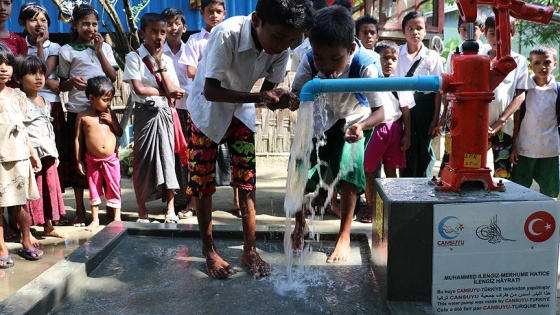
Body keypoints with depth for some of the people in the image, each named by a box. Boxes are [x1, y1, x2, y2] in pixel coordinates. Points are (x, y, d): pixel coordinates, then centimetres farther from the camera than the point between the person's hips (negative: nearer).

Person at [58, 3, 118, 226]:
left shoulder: (104, 47, 11)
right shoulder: (67, 51, 5)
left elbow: (113, 77, 1)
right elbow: (62, 85, 7)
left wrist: (99, 50, -3)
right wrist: (72, 82, -15)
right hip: (77, 111, -1)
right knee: (77, 159, 2)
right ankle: (80, 211, 13)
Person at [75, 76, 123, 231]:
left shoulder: (110, 114, 4)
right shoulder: (83, 116, -3)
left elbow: (120, 133, 7)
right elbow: (78, 139, -1)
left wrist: (111, 121, -10)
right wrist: (78, 161, -2)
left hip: (111, 159, 1)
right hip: (92, 160, -1)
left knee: (114, 188, 7)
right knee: (94, 189, 10)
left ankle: (117, 218, 19)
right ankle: (95, 219, 23)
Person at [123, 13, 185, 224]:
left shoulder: (166, 60, 8)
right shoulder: (134, 57, -2)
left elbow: (173, 91, -4)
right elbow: (139, 89, -12)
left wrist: (160, 65, -9)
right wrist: (165, 92, -5)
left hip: (164, 113, 3)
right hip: (145, 113, -3)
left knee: (167, 155, 3)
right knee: (143, 158, 1)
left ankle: (170, 208, 12)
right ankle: (142, 210, 13)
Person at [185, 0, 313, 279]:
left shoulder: (282, 51, -20)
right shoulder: (227, 35, -34)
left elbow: (267, 90, -9)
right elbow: (211, 91, -33)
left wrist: (279, 98, -33)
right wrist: (259, 97, -43)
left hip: (241, 113, 4)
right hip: (206, 112, -3)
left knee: (247, 182, 3)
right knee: (203, 183, 2)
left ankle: (250, 250, 15)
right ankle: (209, 250, 18)